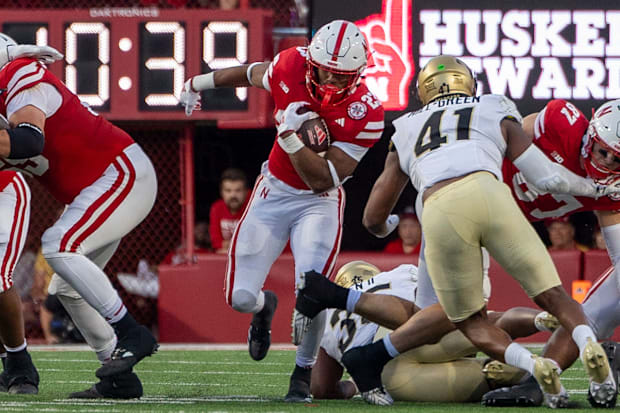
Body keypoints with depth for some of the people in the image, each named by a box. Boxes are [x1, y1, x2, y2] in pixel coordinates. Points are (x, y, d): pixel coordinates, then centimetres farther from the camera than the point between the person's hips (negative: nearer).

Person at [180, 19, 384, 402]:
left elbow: (323, 179, -25)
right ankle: (265, 306, 37)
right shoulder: (291, 67, -17)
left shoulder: (363, 113, -25)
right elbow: (253, 73, 8)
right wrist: (201, 82, 23)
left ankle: (304, 372, 6)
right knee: (240, 297, -3)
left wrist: (291, 136, -37)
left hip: (319, 202, -3)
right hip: (273, 193, 3)